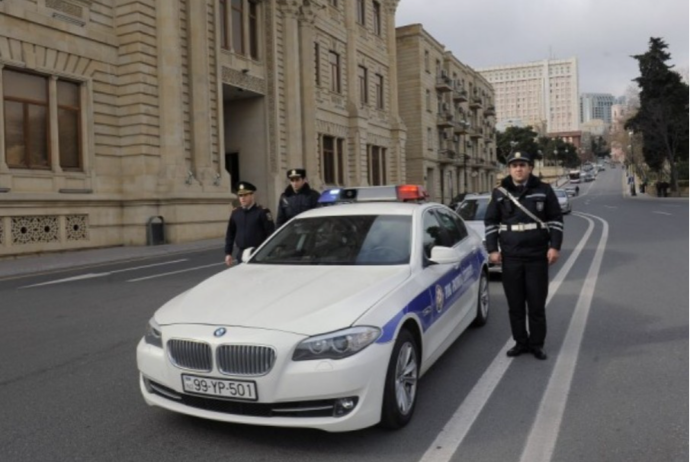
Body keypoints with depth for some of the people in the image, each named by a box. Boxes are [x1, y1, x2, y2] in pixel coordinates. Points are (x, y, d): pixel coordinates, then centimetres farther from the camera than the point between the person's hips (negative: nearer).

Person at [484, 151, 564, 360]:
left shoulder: (544, 190, 1)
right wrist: (492, 249, 2)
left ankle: (536, 344, 17)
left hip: (537, 256, -1)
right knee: (515, 304, 8)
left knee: (537, 304, 4)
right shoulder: (500, 193, 4)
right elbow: (490, 222, 9)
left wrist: (554, 246, -5)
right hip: (510, 258, 2)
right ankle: (520, 342, 20)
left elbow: (556, 219, 4)